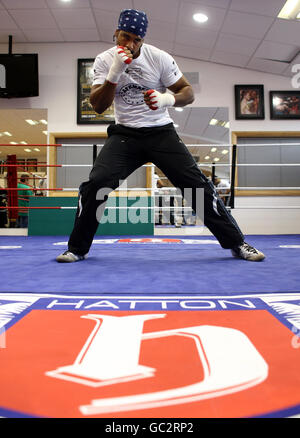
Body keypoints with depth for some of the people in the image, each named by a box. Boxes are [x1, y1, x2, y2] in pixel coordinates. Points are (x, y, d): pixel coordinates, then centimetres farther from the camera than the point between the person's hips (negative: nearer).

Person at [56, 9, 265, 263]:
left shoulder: (159, 58, -5)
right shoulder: (105, 60, -1)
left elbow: (188, 93, -2)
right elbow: (98, 106, -9)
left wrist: (168, 99, -24)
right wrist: (115, 73, -23)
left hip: (161, 132, 0)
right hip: (124, 134, 1)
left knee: (197, 183, -10)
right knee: (96, 183, -18)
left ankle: (236, 243, 3)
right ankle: (78, 248, 1)